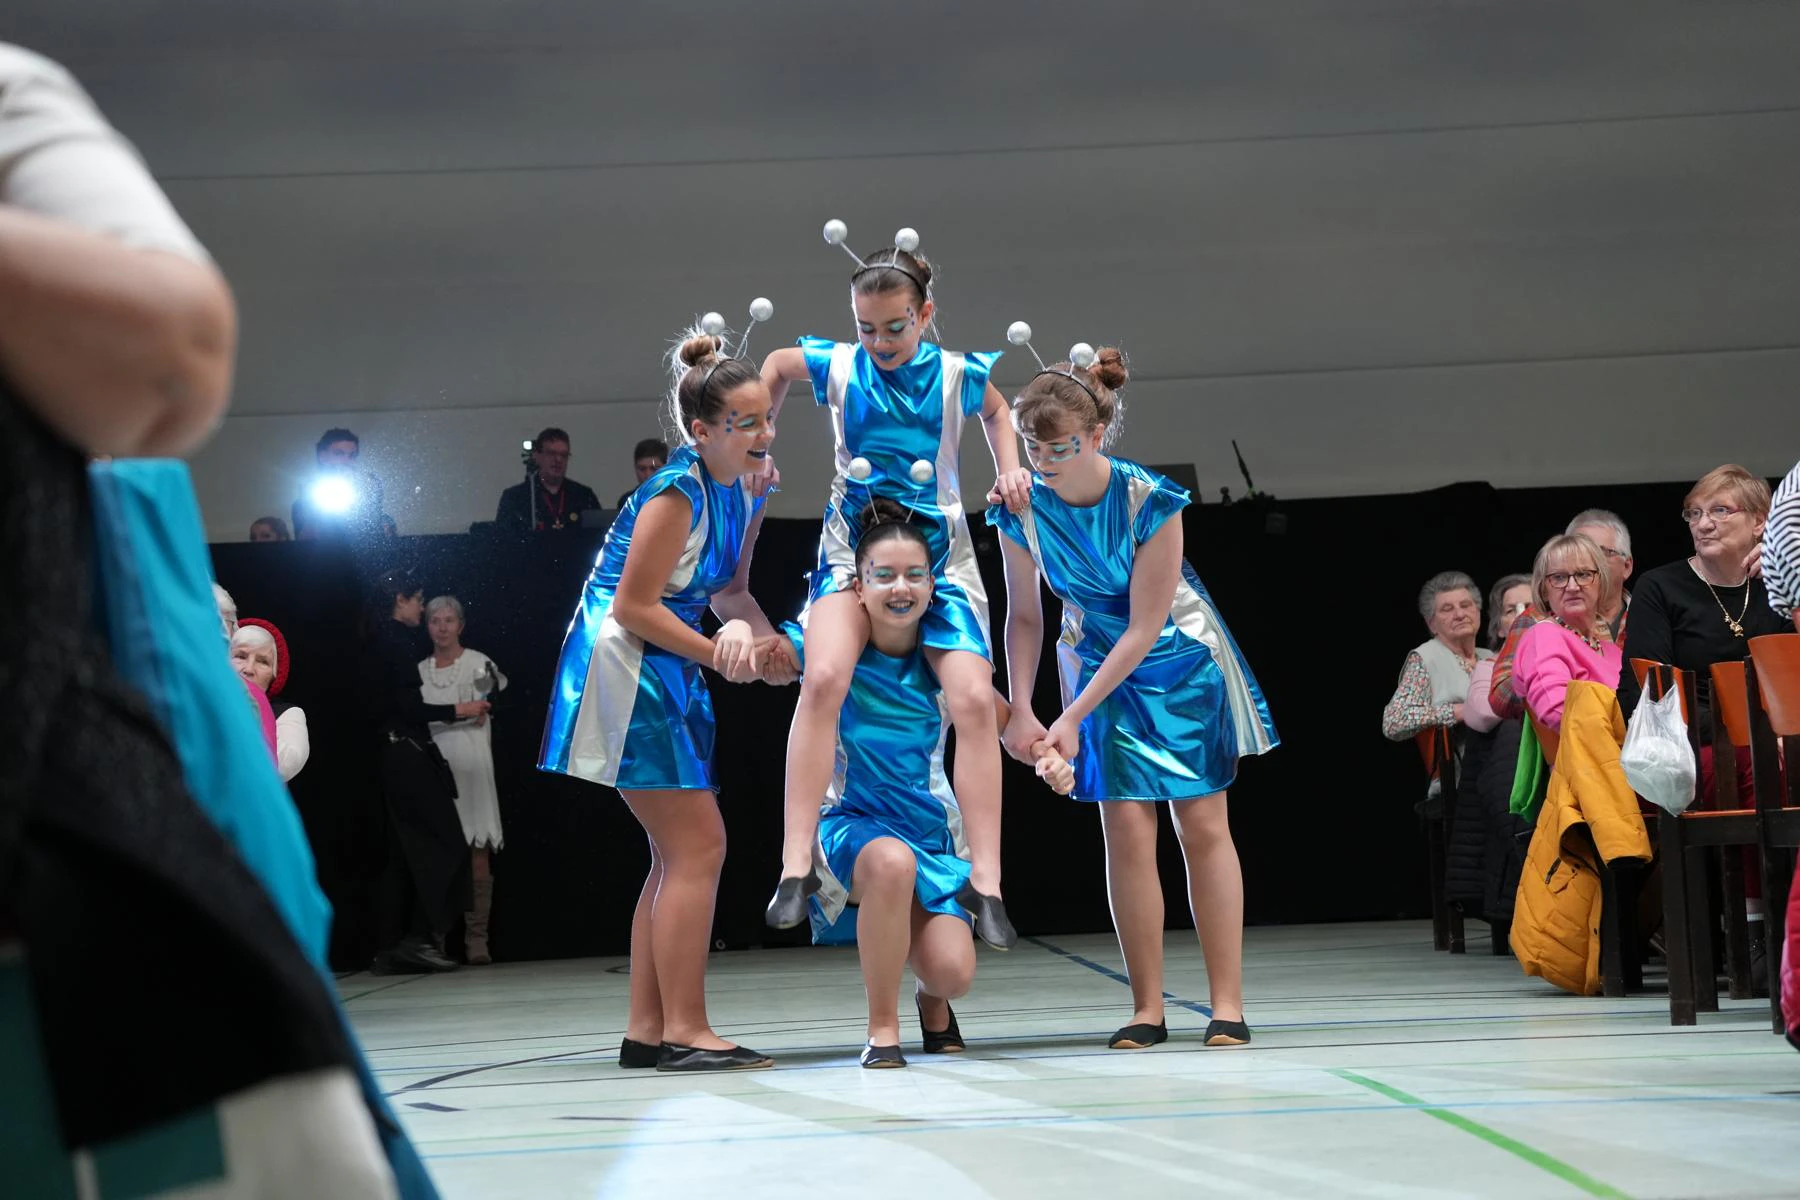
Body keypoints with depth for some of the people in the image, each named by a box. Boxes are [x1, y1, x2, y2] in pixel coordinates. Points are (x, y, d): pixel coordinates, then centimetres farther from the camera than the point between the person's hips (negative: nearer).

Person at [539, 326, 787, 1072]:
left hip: (667, 674, 10)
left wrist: (751, 629, -9)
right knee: (697, 847, -11)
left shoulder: (744, 492, 5)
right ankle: (684, 1032, -9)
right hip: (623, 668, -10)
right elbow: (633, 607, -21)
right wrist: (719, 653, -14)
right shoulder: (678, 493, -21)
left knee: (679, 855, 12)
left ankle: (647, 1031, 17)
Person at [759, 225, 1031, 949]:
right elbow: (775, 366, 21)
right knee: (824, 675, -28)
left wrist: (1009, 468, 8)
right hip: (853, 545, -1)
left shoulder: (957, 374, -1)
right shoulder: (836, 366, -2)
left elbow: (996, 410, 23)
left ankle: (985, 883, -8)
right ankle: (796, 867, -24)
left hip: (939, 551, 1)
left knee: (973, 698, -16)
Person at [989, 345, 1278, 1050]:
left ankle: (1227, 1004, 1)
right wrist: (1020, 711, -10)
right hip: (1099, 662, 2)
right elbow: (1023, 616, -2)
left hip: (1180, 660, -2)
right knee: (1126, 829, -6)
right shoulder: (1021, 509, -17)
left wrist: (1071, 719, -23)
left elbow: (1144, 628, -22)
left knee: (1202, 825, -2)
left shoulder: (1149, 501, -27)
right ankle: (1147, 1009, 0)